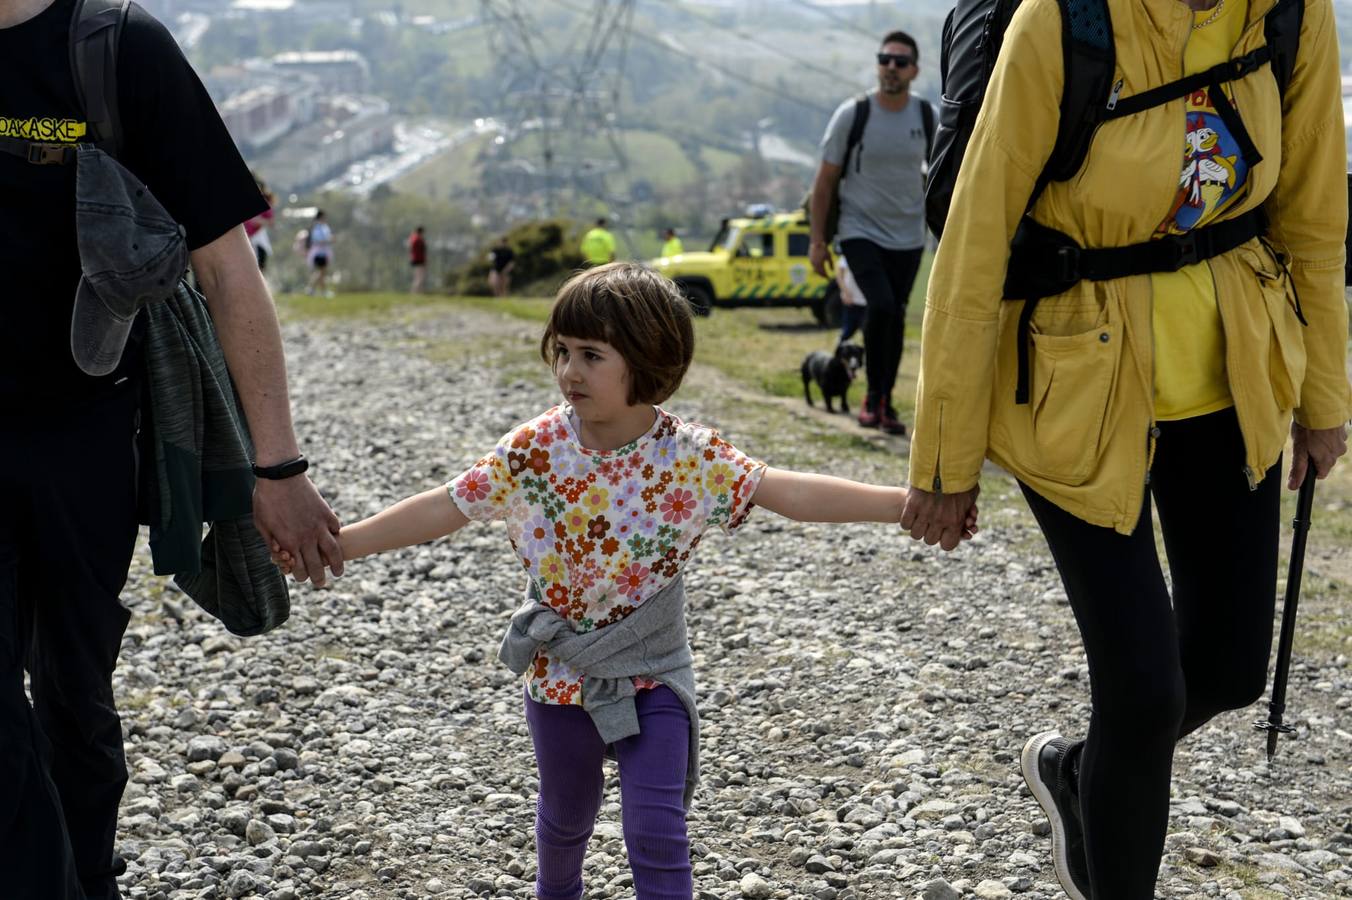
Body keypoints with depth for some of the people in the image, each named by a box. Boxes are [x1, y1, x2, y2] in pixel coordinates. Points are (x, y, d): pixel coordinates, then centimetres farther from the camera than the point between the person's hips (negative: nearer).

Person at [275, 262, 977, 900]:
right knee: (565, 814, 23)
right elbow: (444, 509, -8)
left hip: (651, 672, -2)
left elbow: (790, 492, -24)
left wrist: (909, 501, -34)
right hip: (560, 670, 3)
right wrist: (337, 543, -10)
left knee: (656, 828, -7)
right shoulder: (536, 449, -14)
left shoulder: (689, 457, -19)